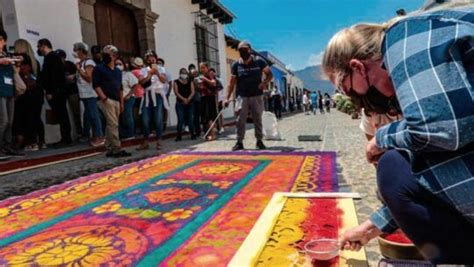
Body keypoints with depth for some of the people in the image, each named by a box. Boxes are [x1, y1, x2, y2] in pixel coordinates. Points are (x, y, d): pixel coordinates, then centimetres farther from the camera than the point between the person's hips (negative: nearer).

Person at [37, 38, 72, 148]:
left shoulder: (52, 57, -9)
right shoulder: (50, 57, 20)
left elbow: (53, 75, -18)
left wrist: (50, 92, -19)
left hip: (56, 92, -9)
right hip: (57, 92, 9)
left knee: (61, 115, -7)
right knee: (61, 115, 8)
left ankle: (66, 139, -5)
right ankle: (65, 139, 11)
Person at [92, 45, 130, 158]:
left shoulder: (118, 71, 20)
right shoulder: (99, 69, 1)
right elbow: (96, 85, -7)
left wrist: (121, 102, 15)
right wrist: (104, 98, -16)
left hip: (116, 101, 6)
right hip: (107, 100, -6)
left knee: (110, 125, 9)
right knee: (113, 125, -11)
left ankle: (110, 150, 12)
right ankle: (117, 149, -9)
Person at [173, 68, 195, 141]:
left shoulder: (190, 82, 13)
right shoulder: (176, 82, 6)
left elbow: (193, 92, 3)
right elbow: (176, 92, -5)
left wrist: (188, 99, -14)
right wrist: (183, 99, -17)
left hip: (189, 103, 2)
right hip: (180, 103, -2)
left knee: (190, 119, 4)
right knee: (180, 120, -7)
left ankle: (192, 135, 11)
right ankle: (179, 136, -2)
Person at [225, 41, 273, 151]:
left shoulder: (259, 62, -1)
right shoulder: (236, 65, 2)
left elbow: (270, 74, 4)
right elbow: (232, 82, 3)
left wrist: (265, 82, -17)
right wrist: (227, 98, -4)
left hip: (257, 96, 0)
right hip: (242, 97, 1)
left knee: (258, 119, 7)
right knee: (240, 120, -2)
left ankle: (259, 141, 20)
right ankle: (239, 142, 8)